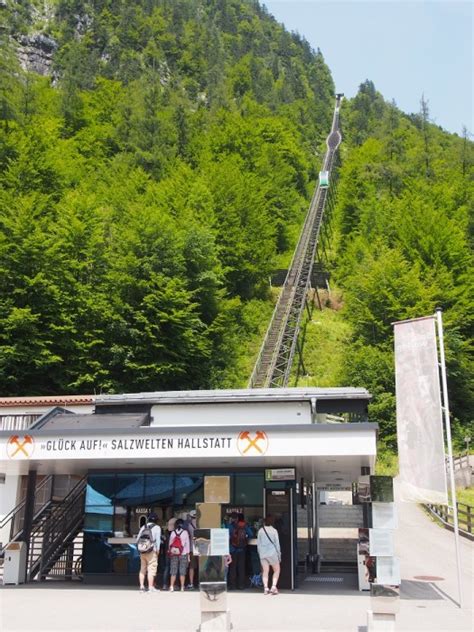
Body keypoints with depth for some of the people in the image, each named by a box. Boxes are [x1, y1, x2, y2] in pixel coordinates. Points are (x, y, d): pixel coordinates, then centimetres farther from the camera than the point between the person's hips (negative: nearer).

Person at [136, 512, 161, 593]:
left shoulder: (143, 527, 15)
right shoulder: (157, 527, 0)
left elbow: (137, 539, 12)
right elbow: (158, 539, -8)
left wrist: (139, 548, 16)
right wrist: (157, 549, -4)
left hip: (142, 551, 5)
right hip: (151, 551, -5)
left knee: (142, 569, 12)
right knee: (151, 569, -4)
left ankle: (142, 586, 13)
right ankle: (151, 587, -6)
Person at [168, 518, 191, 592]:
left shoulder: (173, 532, 1)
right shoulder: (185, 532, -3)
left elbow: (170, 543, 4)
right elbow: (187, 543, 0)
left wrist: (169, 552, 13)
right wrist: (188, 554, 6)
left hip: (174, 554, 2)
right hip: (183, 554, -2)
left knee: (173, 571, 5)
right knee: (182, 571, 3)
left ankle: (171, 587, 0)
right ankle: (182, 587, 4)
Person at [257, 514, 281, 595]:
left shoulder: (260, 531, 5)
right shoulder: (274, 531, -3)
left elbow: (258, 544, 8)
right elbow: (277, 543, -1)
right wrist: (279, 555, 6)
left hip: (262, 553, 3)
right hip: (272, 553, -3)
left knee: (265, 571, 7)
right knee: (277, 570, 8)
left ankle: (265, 588, -2)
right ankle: (274, 586, -7)